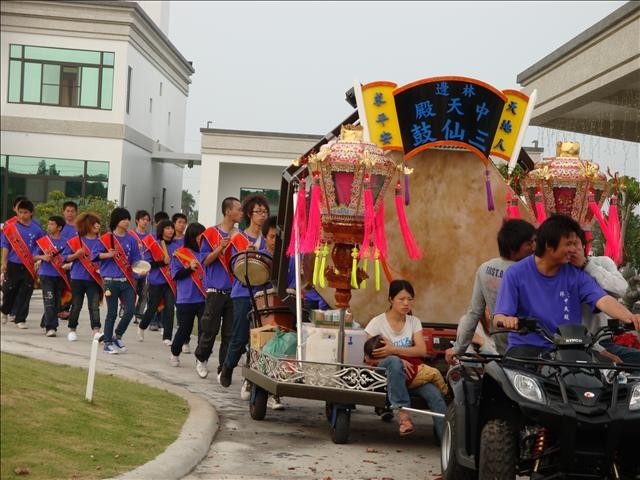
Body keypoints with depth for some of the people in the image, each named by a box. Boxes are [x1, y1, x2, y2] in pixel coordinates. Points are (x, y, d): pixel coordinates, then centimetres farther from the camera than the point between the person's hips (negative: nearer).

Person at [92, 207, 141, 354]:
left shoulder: (131, 240, 8)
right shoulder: (106, 238, -2)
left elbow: (135, 260, 9)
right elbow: (95, 255, -4)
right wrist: (108, 255, -19)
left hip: (127, 280, 3)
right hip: (111, 280, -3)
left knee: (130, 310, -5)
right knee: (112, 313, 2)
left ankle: (117, 336, 18)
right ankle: (108, 343, 15)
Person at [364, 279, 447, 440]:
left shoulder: (414, 322, 11)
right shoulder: (378, 323, -1)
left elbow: (421, 350, -4)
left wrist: (394, 350, -18)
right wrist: (399, 361, -22)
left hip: (409, 372, 3)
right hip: (384, 371, -3)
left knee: (434, 393, -27)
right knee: (394, 361, -40)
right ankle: (402, 412, -42)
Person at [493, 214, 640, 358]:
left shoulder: (576, 274, 3)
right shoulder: (516, 273, -3)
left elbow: (603, 300, -11)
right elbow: (498, 318, -8)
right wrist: (506, 320, -33)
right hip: (526, 347, -3)